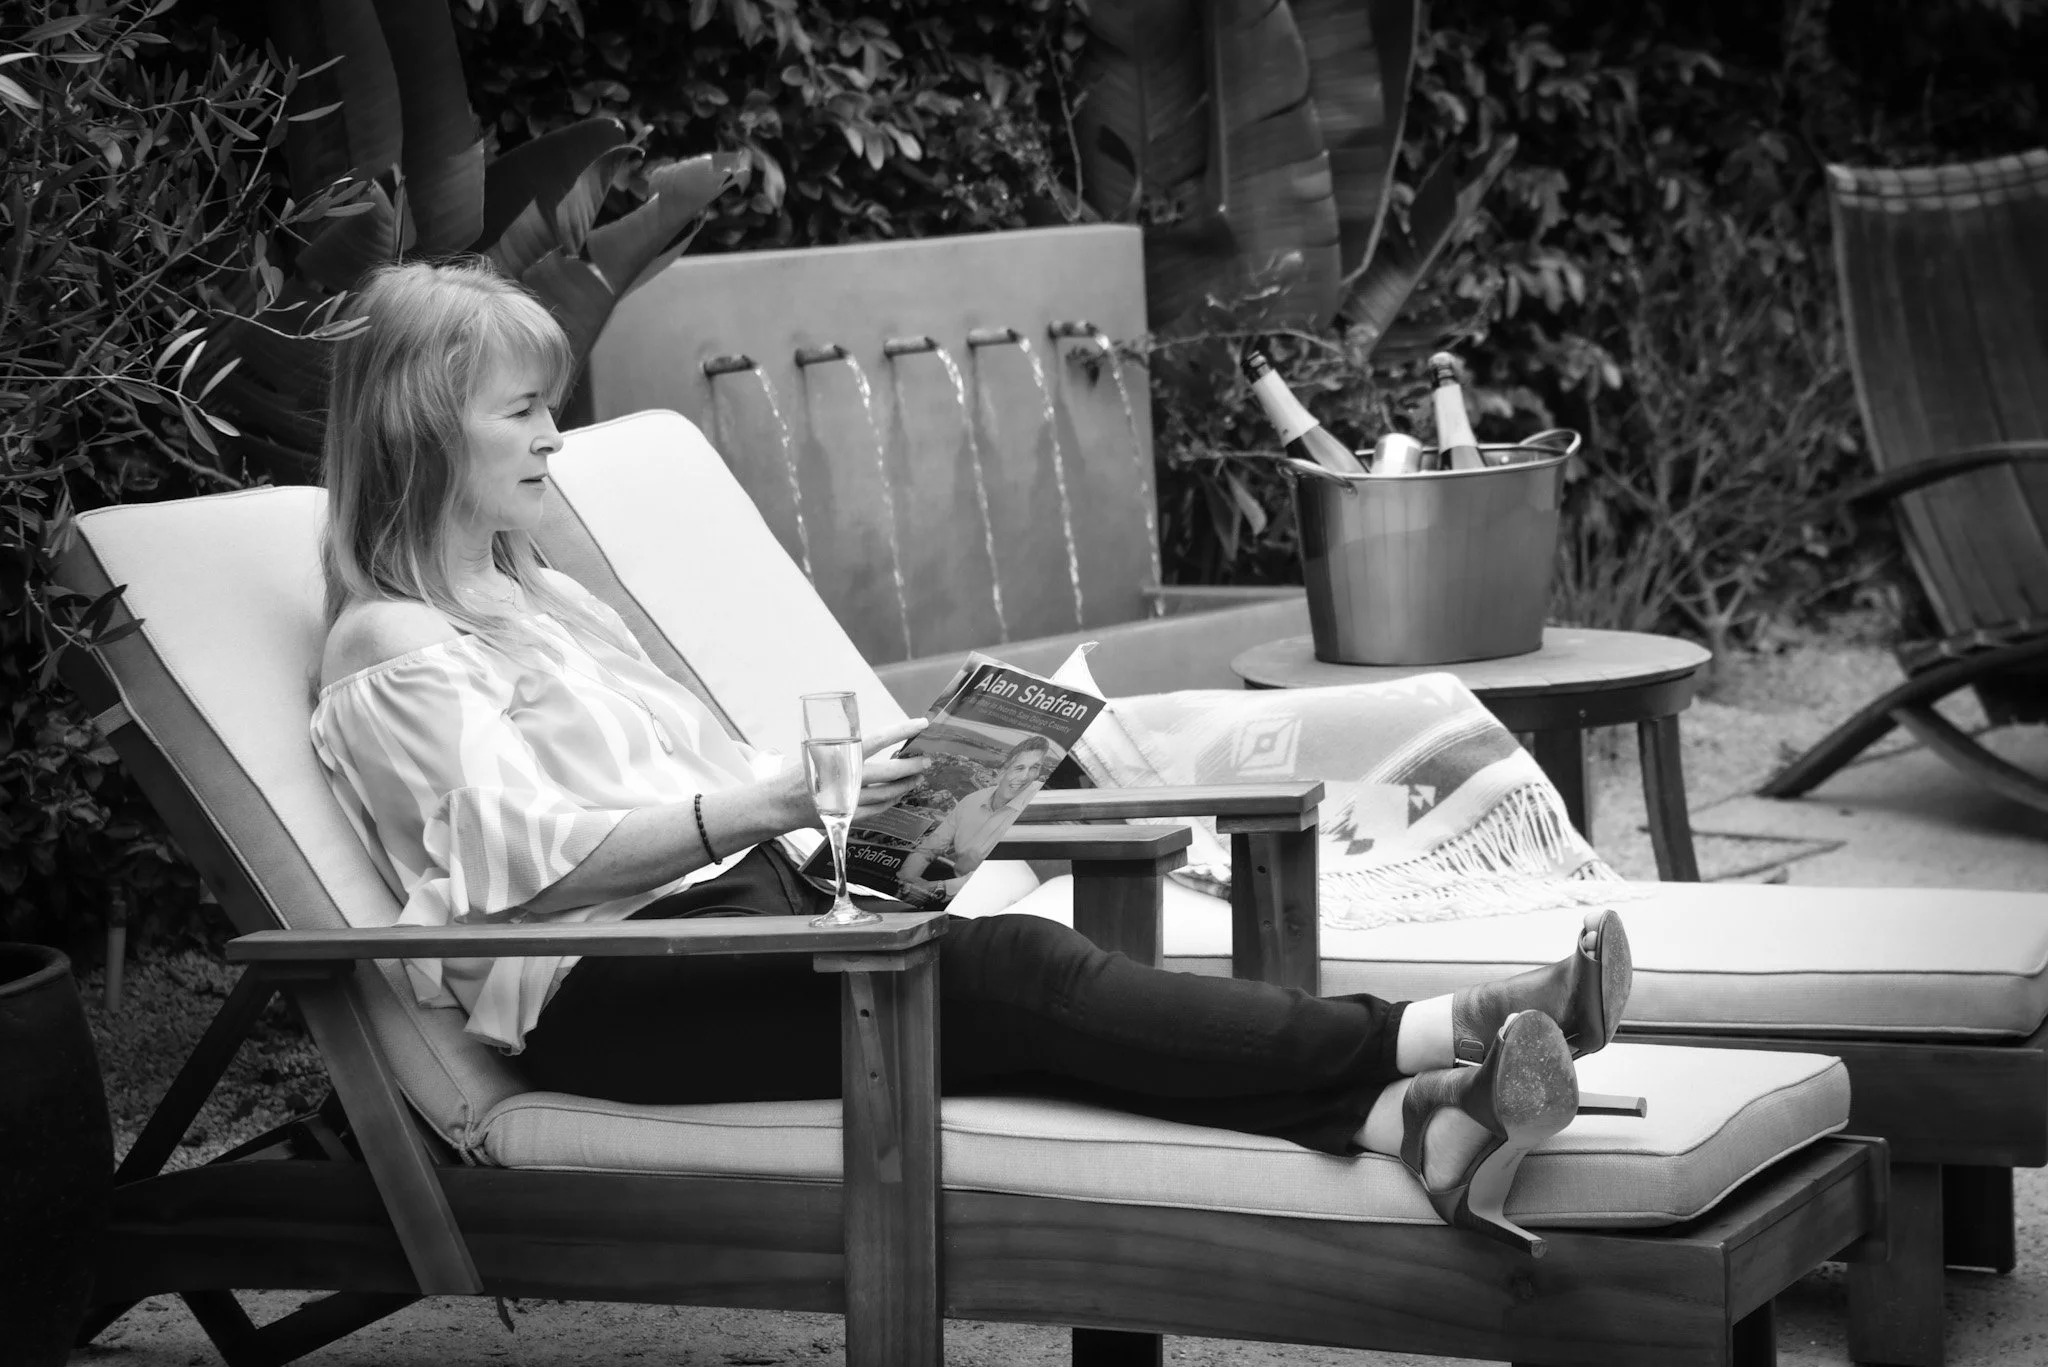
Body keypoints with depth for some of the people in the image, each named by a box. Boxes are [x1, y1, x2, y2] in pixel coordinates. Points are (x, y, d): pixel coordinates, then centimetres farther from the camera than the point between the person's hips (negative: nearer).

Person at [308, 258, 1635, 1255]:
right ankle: (1430, 1038, -36)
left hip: (731, 910, 8)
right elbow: (522, 856, -16)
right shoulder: (393, 651, -2)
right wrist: (758, 808, -26)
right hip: (601, 993, -8)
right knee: (1002, 974, -26)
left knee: (1013, 970, -20)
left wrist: (846, 791, 7)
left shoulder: (544, 599, 26)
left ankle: (1410, 1124, -40)